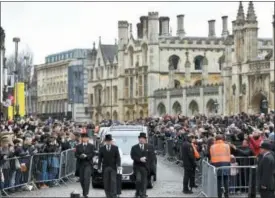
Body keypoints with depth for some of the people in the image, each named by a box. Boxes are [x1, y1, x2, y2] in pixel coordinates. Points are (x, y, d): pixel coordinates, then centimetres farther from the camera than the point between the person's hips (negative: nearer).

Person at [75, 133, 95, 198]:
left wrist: (86, 156, -18)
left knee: (86, 178, -15)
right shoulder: (78, 146, 11)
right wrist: (80, 156, -16)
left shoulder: (91, 146, 5)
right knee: (81, 179, 6)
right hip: (81, 164, 3)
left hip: (88, 164, -3)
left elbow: (92, 154, -3)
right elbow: (76, 154, 4)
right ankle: (84, 191, 26)